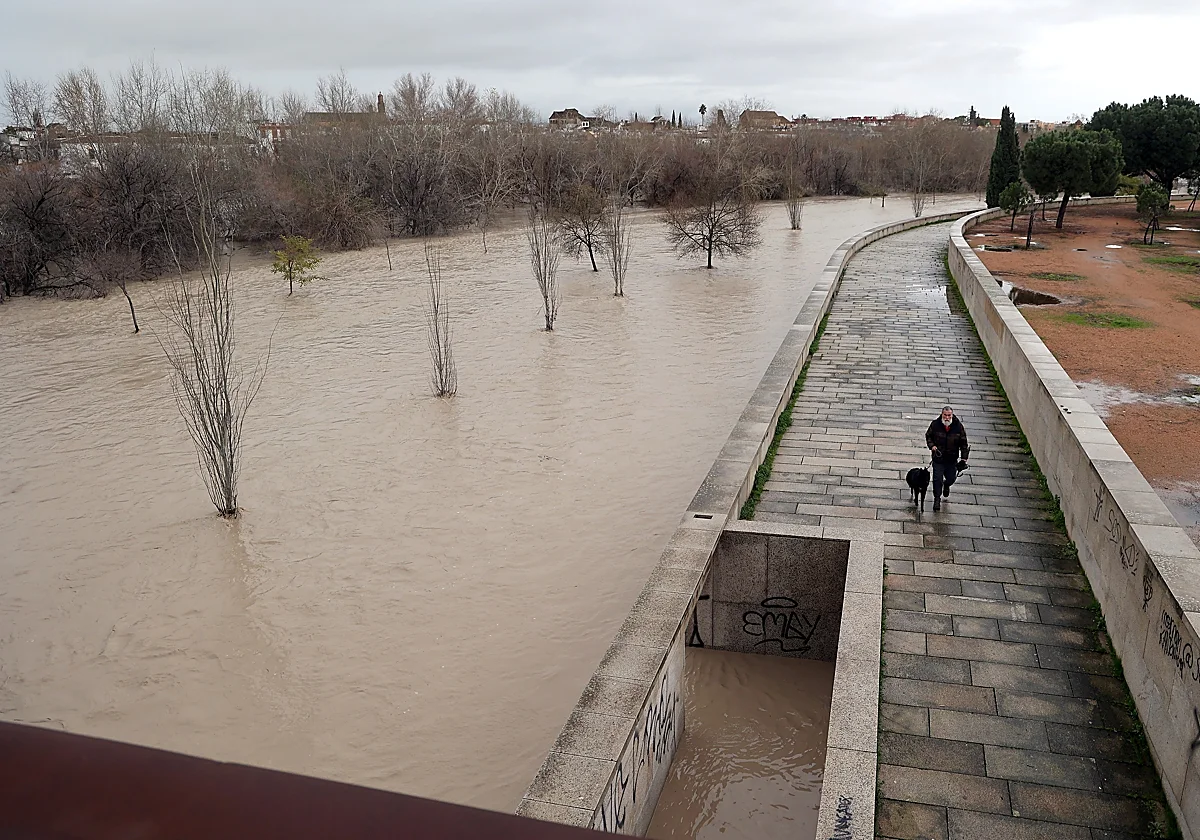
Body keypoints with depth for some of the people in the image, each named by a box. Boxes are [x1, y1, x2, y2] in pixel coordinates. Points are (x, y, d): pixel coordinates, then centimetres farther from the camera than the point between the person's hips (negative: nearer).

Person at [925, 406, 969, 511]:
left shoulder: (958, 426, -9)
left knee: (951, 478, 13)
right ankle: (937, 498, 15)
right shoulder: (935, 424, -11)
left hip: (952, 459, 1)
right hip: (938, 458, -1)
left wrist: (964, 458, -3)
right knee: (937, 479, -3)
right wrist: (932, 446, -12)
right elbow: (928, 436, 6)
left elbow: (964, 443, -1)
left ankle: (946, 485, 50)